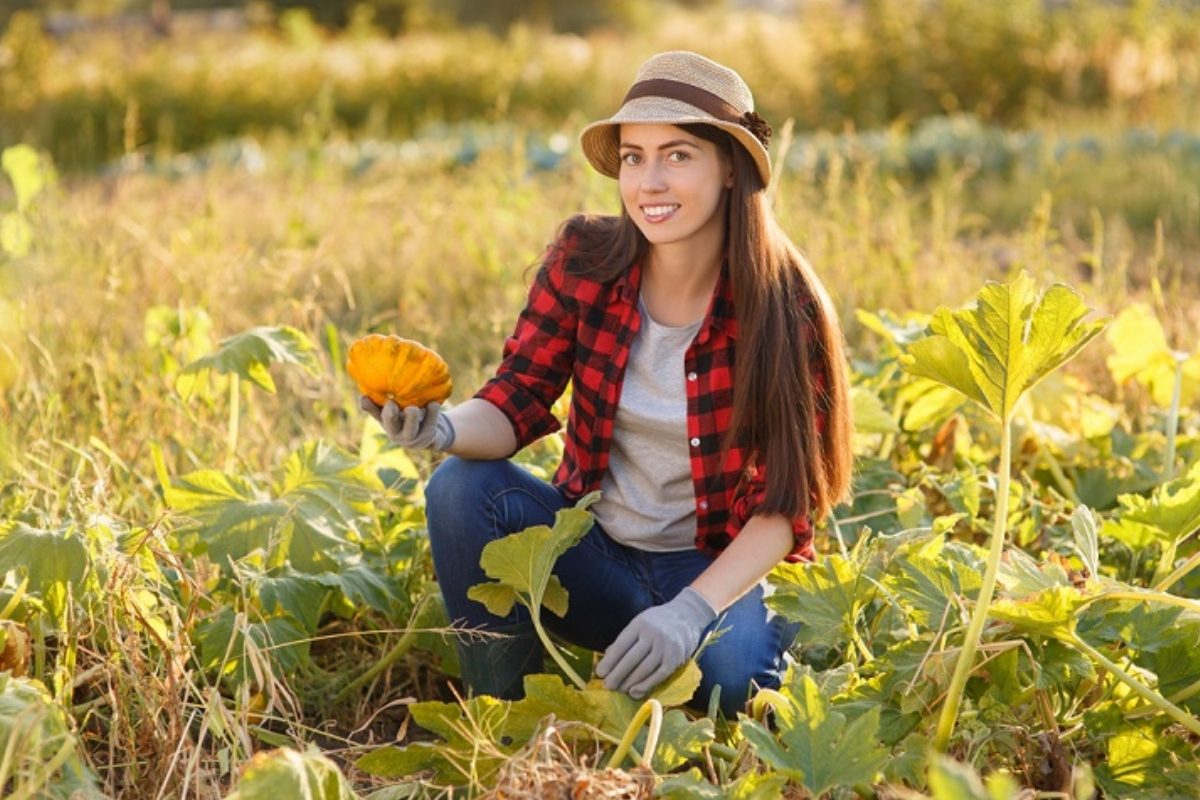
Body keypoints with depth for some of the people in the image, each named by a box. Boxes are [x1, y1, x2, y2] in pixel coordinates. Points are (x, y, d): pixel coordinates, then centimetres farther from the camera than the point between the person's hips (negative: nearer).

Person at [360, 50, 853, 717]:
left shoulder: (784, 312, -16)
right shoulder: (583, 261, -8)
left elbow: (785, 504, -17)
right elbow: (517, 401, -9)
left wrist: (691, 609, -32)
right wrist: (443, 429, -33)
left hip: (724, 569, -3)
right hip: (595, 553, 4)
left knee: (731, 667, -36)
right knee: (462, 487, -23)